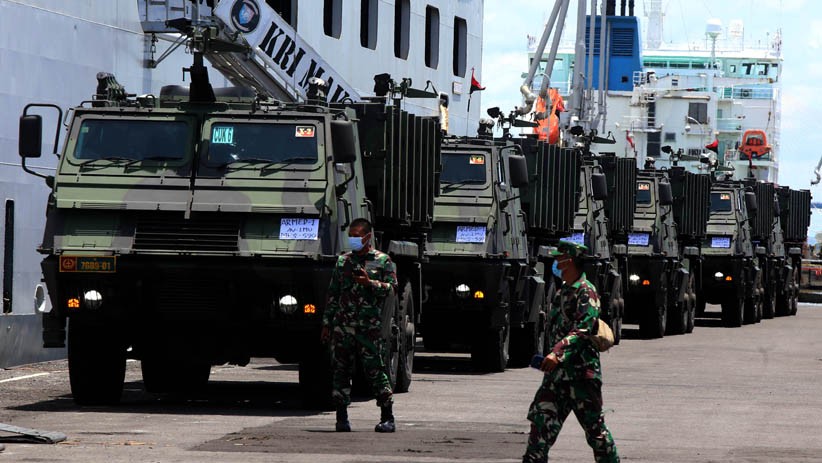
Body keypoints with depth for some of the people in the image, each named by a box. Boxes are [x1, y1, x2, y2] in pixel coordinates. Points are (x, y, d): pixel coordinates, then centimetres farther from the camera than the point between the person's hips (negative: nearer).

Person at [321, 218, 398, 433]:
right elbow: (333, 294, 17)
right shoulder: (343, 261, 16)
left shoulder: (382, 261, 6)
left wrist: (370, 283, -15)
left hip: (369, 326, -4)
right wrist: (327, 323, 13)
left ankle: (387, 418, -3)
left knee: (375, 370, -7)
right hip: (342, 325, 4)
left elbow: (392, 288, 0)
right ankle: (342, 417, 6)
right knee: (340, 370, 1)